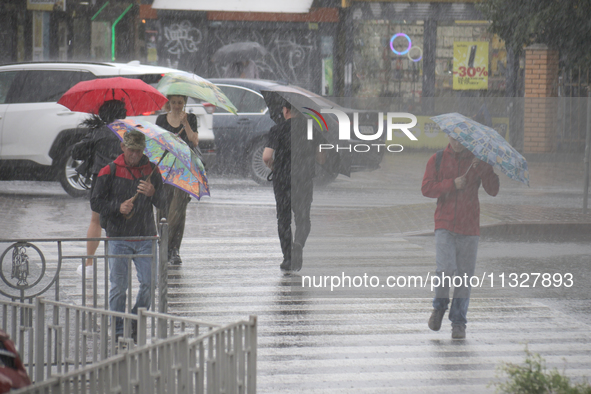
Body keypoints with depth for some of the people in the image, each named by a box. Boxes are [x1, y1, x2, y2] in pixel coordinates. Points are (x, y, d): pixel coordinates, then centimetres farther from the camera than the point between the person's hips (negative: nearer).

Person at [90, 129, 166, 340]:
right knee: (118, 286, -2)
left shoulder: (151, 170, 6)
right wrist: (118, 207, -15)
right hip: (119, 237, -2)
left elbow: (162, 204, 2)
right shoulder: (110, 172, 0)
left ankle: (136, 326, 13)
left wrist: (152, 194, -20)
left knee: (148, 283, -4)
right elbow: (96, 202, 1)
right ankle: (118, 330, 8)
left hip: (145, 237, 2)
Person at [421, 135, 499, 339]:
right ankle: (439, 306, 11)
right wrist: (452, 184, -13)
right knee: (445, 269, -17)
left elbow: (493, 190, -3)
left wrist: (485, 168, -18)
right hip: (445, 225, -1)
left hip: (469, 227, 1)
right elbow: (426, 189, -1)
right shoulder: (437, 160, 6)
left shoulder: (478, 161, 6)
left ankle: (459, 322, 12)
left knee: (464, 275, 1)